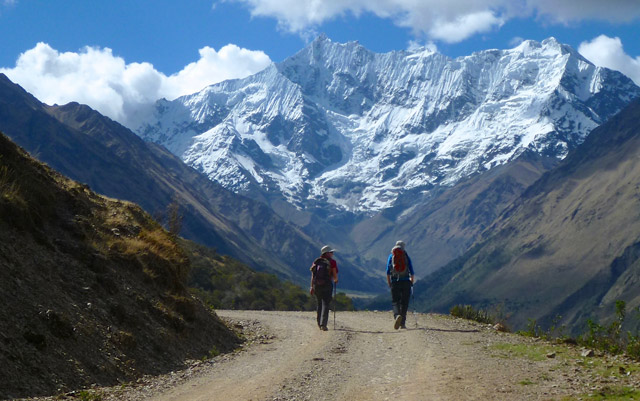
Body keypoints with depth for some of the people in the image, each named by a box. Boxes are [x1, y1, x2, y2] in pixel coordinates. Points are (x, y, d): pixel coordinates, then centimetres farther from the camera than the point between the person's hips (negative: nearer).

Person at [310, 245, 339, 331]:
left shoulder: (316, 262, 9)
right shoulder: (332, 262, -4)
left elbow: (312, 275, 6)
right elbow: (335, 275, -7)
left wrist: (312, 287, 7)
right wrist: (336, 280, 16)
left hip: (316, 285, 5)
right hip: (327, 285, -5)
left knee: (319, 304, 19)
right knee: (326, 305, -2)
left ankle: (319, 324, 25)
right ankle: (323, 324, -13)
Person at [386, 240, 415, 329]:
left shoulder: (391, 256, 6)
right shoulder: (407, 256, 5)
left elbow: (388, 271, 1)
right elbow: (411, 271, 2)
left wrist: (388, 282, 9)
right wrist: (412, 281, 16)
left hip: (395, 282, 0)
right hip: (406, 281, 0)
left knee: (395, 302, 3)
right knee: (404, 302, 8)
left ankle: (397, 315, -27)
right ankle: (403, 323, 7)